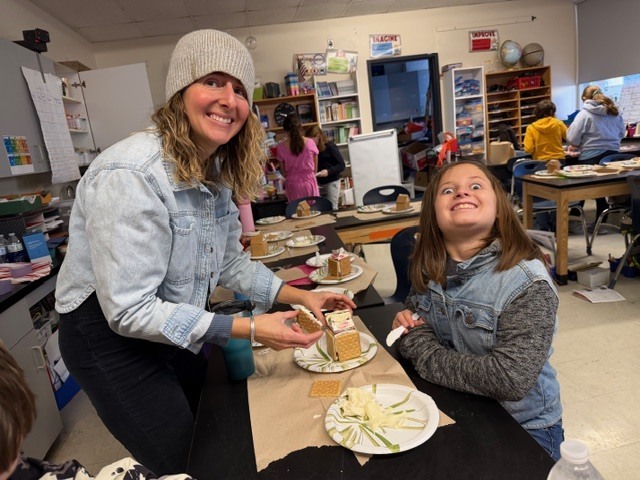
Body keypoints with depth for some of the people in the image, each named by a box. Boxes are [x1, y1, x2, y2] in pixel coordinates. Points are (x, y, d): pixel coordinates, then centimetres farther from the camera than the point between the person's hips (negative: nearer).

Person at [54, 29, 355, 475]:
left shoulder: (217, 171, -3)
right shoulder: (131, 174, -30)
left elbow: (230, 263, 4)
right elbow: (130, 310, -29)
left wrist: (301, 296, -5)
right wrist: (248, 328, -29)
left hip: (172, 331, 8)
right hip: (111, 336, -7)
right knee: (184, 463, 10)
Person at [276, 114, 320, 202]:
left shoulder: (281, 147, -9)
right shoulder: (310, 142, -8)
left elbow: (283, 172, 1)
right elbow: (315, 168, 2)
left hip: (293, 184, 0)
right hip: (309, 182, 0)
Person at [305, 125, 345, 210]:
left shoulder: (330, 146, -10)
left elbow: (341, 165, -12)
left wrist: (328, 171, -25)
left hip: (331, 182, -5)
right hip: (319, 183, 5)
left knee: (332, 208, -4)